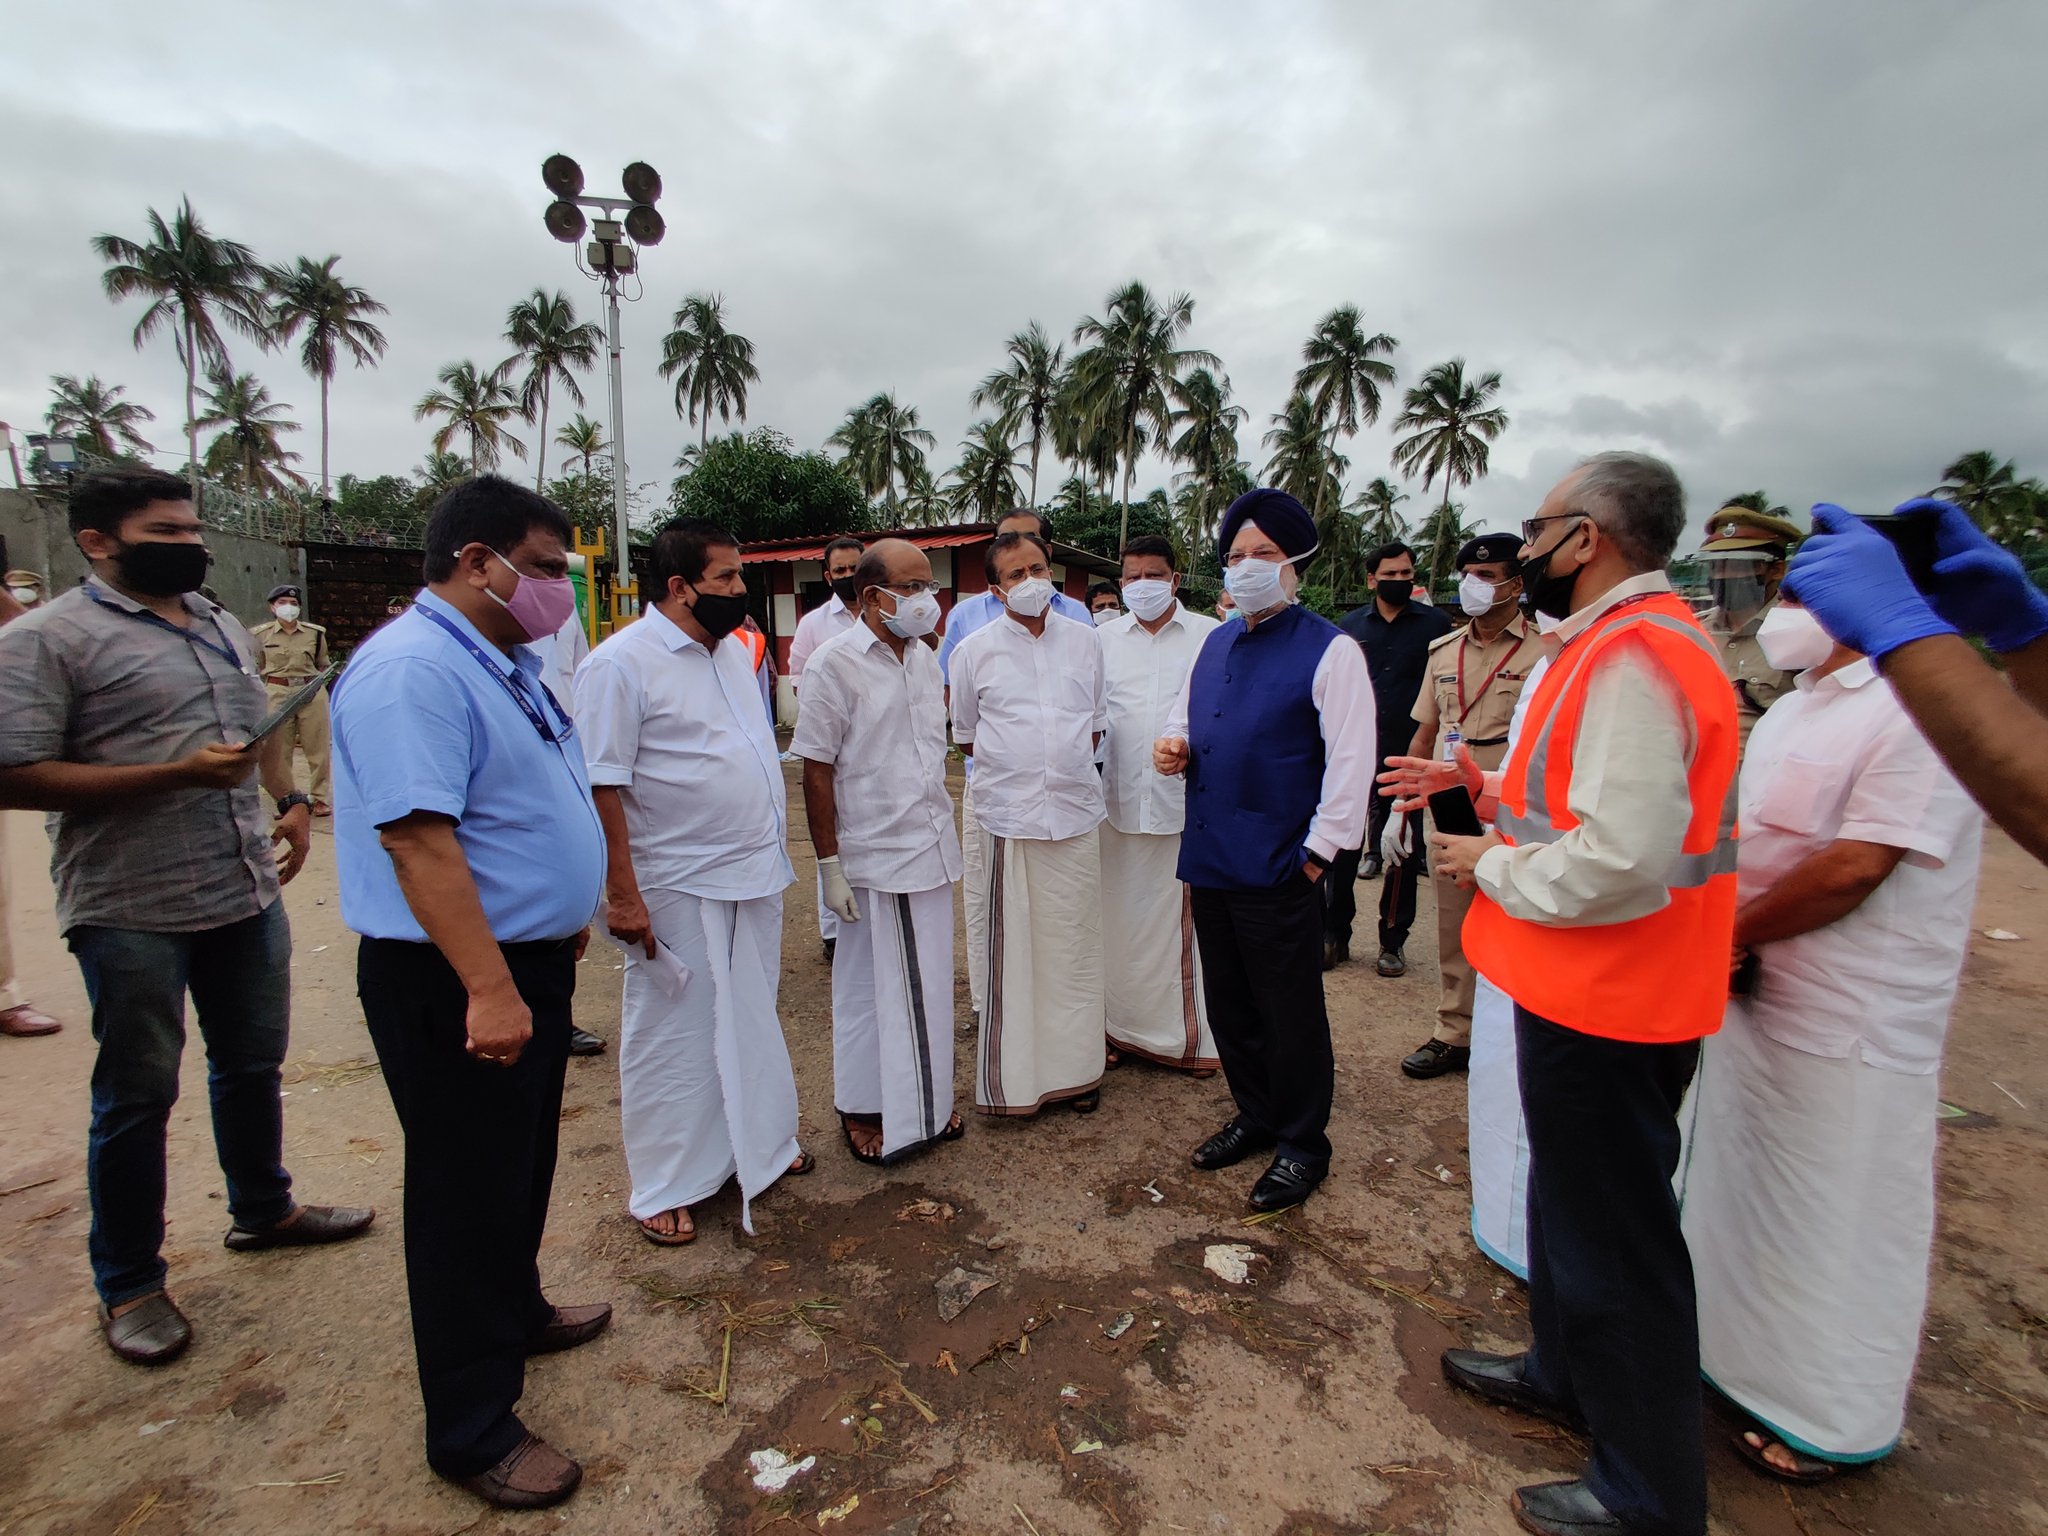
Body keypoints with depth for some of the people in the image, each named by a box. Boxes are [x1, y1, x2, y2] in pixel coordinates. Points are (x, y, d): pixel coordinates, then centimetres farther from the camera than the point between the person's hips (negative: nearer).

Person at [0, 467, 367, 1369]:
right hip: (132, 912, -6)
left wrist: (289, 800, 6)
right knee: (137, 1095, 7)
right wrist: (180, 775, -23)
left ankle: (262, 1210, 39)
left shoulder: (222, 627, 12)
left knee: (253, 1063, 18)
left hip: (248, 892, 7)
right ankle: (128, 1285, 25)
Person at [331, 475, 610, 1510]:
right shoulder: (412, 669, -21)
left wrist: (563, 915, 22)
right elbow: (418, 838, -29)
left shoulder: (502, 660, 10)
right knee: (468, 1190, 6)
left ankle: (515, 1312, 48)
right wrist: (488, 990, -30)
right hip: (456, 981, -9)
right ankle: (473, 1433, 25)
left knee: (523, 1164, 25)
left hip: (529, 958, 9)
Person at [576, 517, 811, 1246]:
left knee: (753, 1021, 20)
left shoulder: (734, 650, 9)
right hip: (678, 889, -7)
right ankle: (664, 1187, 27)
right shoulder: (621, 663, -14)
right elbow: (602, 788, -18)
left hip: (756, 877, 7)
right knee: (673, 1036, 8)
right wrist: (622, 894, -20)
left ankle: (759, 1145, 39)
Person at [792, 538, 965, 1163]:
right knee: (868, 988, 9)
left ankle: (924, 1103, 35)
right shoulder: (835, 662, -12)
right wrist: (829, 865, -13)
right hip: (873, 856, -6)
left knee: (927, 985, 16)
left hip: (931, 850, 6)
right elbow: (816, 772, -12)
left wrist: (943, 830, 16)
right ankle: (863, 1109, 30)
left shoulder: (926, 659, 7)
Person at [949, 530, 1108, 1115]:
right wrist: (1018, 768, 8)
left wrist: (1066, 768, 9)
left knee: (1076, 947, 9)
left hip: (1076, 813, 2)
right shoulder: (975, 650, 2)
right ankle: (1012, 1076, 17)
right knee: (1010, 951, 3)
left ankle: (1075, 1068, 24)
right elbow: (965, 735, 11)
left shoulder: (1084, 642, 8)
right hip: (1008, 817, -2)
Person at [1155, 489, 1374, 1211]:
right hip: (1209, 857, 7)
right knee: (1228, 1004, 18)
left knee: (1290, 1013, 8)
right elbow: (1185, 719, 24)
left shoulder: (1329, 650, -8)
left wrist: (1317, 853, -13)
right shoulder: (1214, 644, 12)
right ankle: (1255, 1116, 39)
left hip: (1278, 871, -6)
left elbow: (1352, 762, -12)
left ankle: (1301, 1146, 28)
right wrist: (1174, 745, 1)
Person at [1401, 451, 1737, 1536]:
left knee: (1613, 1240, 7)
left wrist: (1491, 867, -16)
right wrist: (1481, 784, 9)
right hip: (1589, 995, 11)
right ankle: (1563, 1374, 49)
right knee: (1571, 1203, 26)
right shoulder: (1632, 640, 10)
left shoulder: (1633, 656, -24)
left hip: (1604, 1009, -11)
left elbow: (1623, 859, -31)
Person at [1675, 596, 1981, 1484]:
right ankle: (1740, 1351, 42)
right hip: (1750, 999, 8)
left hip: (1851, 1026, -8)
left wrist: (1732, 932, -12)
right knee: (1741, 1187, 21)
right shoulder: (1791, 712, 11)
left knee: (1845, 1221, 9)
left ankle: (1836, 1421, 29)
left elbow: (1855, 868, -22)